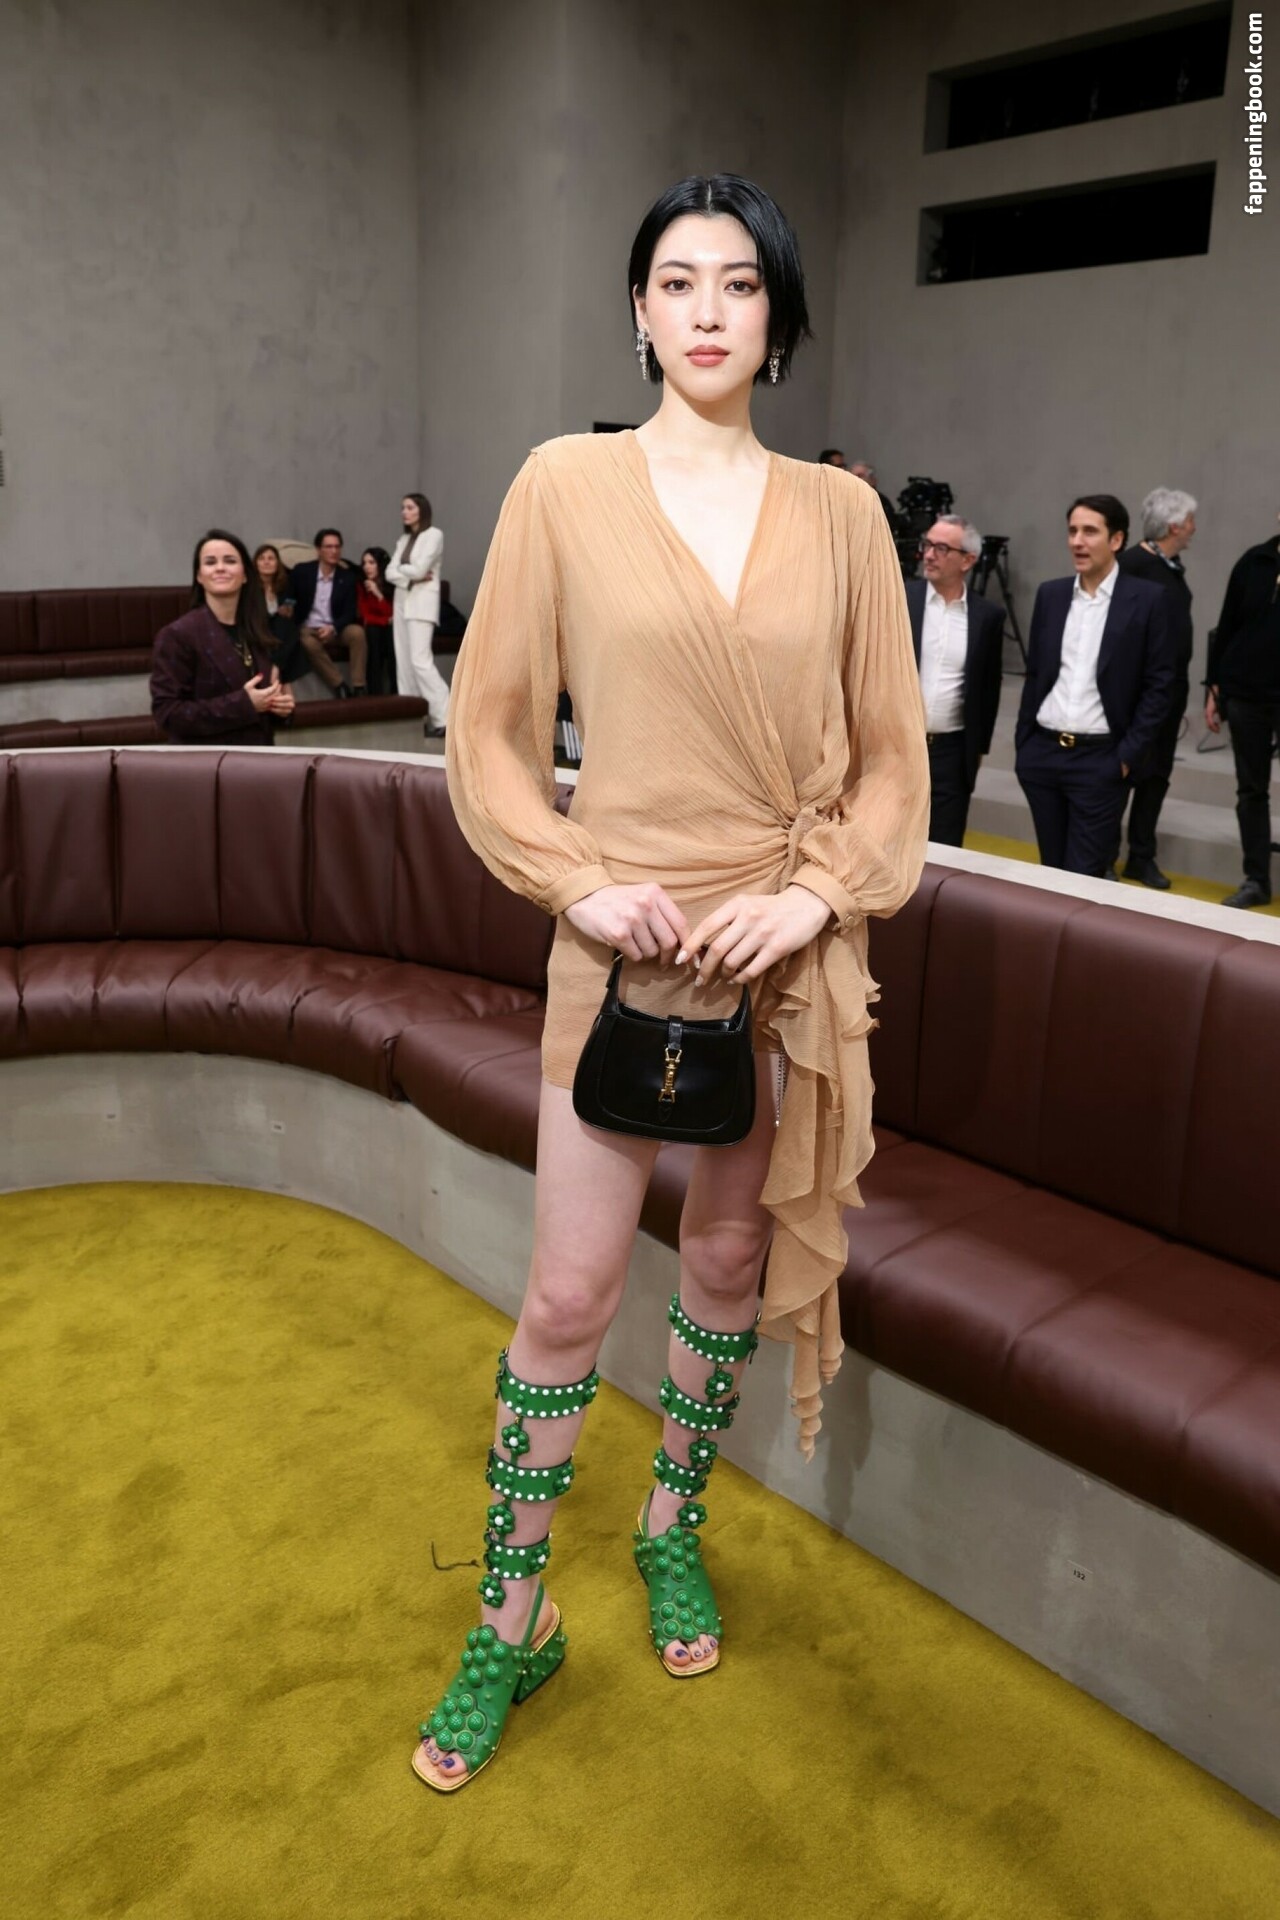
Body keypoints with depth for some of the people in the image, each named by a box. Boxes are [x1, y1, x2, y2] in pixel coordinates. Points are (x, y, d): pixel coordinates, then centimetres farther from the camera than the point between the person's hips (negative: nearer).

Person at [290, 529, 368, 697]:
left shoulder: (347, 577, 3)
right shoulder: (302, 571, 0)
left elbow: (349, 612, -2)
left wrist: (333, 628, -21)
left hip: (335, 630, 2)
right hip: (308, 629, -1)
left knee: (357, 632, -30)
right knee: (309, 644, -37)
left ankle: (358, 687, -28)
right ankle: (340, 686, -28)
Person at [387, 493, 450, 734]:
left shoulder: (434, 535, -5)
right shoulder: (403, 539, 16)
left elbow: (419, 569, -15)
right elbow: (390, 572, 6)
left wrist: (401, 570, 3)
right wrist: (411, 578, -9)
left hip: (422, 602, -8)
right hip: (402, 601, 8)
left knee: (420, 659, -17)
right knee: (404, 661, 4)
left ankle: (444, 718, -17)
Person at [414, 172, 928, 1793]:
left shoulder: (838, 511, 3)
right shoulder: (568, 483, -2)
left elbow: (892, 754, 5)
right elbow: (490, 730, 0)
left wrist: (820, 893, -10)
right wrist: (579, 879, -12)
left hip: (788, 949, 3)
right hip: (625, 946, -2)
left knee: (735, 1252, 15)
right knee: (568, 1294, 3)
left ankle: (674, 1523, 40)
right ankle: (512, 1617, 24)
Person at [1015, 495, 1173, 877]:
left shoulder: (1147, 599, -4)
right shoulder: (1050, 594, 8)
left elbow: (1158, 684, -5)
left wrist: (1129, 755, -10)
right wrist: (1022, 742, 9)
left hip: (1100, 759, -4)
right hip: (1041, 753, 4)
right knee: (1052, 870, 12)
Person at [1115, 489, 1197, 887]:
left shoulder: (1172, 565, 12)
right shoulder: (1133, 564, -14)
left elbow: (1177, 625, 15)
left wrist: (1181, 683, 13)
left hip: (1172, 686, 8)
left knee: (1157, 775, 13)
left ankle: (1142, 857, 23)